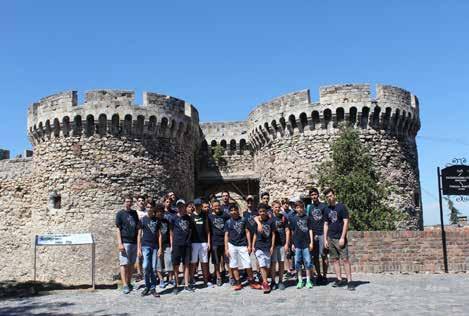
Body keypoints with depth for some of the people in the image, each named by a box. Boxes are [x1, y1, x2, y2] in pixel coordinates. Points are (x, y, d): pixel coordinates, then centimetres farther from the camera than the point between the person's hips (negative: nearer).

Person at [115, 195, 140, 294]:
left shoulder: (134, 213, 13)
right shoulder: (120, 214, -1)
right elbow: (118, 229, -5)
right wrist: (120, 243, -13)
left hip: (134, 242, 5)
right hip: (125, 242, -5)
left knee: (131, 264, 9)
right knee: (124, 264, -4)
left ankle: (129, 283, 17)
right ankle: (124, 285, -3)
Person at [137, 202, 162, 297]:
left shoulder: (157, 220, 9)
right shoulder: (142, 220, 4)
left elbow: (159, 235, 9)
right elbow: (139, 235, 4)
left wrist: (160, 248, 2)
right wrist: (139, 248, -2)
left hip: (155, 246, 2)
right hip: (145, 246, -2)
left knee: (153, 268, 3)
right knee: (146, 266, -11)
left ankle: (153, 288, 11)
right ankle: (147, 286, 8)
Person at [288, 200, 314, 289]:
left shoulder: (307, 218, 4)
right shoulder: (293, 218, 4)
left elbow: (310, 230, 5)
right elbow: (292, 231, 7)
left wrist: (311, 242, 0)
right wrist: (292, 243, 4)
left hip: (306, 243, 0)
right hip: (297, 244, 0)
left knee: (308, 262, 1)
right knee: (297, 262, 4)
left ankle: (308, 280, 12)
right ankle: (300, 281, 14)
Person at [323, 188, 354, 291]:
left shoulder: (341, 207, -4)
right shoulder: (327, 209, 11)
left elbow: (346, 222, -8)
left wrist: (342, 237, -14)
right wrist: (325, 239, 9)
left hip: (340, 238, -5)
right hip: (330, 238, 6)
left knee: (345, 259, -7)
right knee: (334, 259, 7)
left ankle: (349, 281, -5)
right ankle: (339, 279, 14)